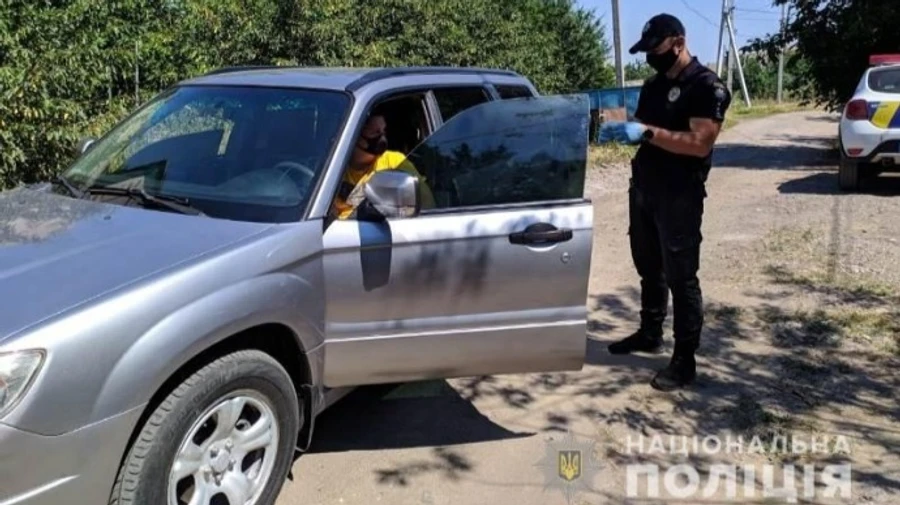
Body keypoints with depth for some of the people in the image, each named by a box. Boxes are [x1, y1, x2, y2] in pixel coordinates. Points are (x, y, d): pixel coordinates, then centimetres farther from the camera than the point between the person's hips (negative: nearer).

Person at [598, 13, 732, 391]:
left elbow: (700, 144, -21)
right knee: (648, 268, 18)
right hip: (643, 189, 8)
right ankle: (649, 334, 34)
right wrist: (620, 130, -3)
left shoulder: (707, 86, -11)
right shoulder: (653, 85, 13)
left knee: (680, 276, -3)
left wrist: (647, 132, -27)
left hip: (680, 196, -8)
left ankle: (685, 360, 5)